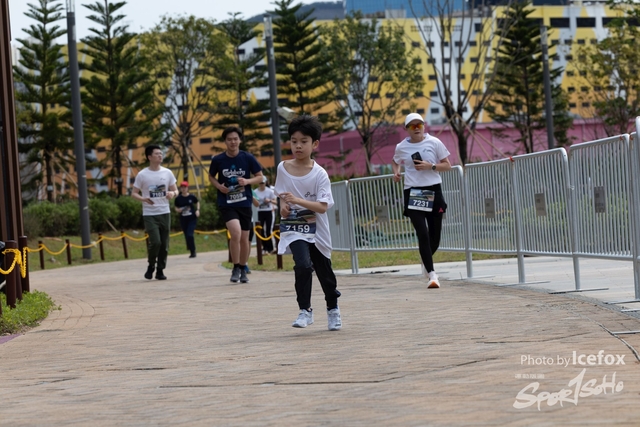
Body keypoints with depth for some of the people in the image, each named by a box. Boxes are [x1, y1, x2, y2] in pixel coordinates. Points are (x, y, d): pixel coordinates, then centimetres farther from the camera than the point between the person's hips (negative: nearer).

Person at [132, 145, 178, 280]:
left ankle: (160, 270, 17)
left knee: (164, 244, 4)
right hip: (149, 214, -3)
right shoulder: (142, 175, -4)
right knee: (155, 242, -16)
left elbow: (175, 190, 11)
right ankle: (151, 266, 8)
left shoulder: (167, 173, 4)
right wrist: (143, 199, -20)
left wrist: (173, 194, -13)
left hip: (165, 213, 3)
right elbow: (134, 193, 1)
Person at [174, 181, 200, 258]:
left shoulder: (192, 197, -3)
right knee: (187, 236, 7)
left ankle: (193, 252, -5)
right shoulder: (178, 198, 0)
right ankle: (192, 252, 25)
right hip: (183, 220, 3)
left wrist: (197, 210, -1)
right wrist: (178, 210, -11)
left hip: (192, 219, -3)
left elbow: (197, 203, 15)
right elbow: (176, 208, 11)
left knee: (190, 235, -16)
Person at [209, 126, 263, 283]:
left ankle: (242, 269, 28)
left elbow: (259, 177, 4)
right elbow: (211, 176, 12)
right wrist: (219, 186, -8)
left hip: (244, 203, 2)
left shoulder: (248, 158, -5)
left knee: (244, 238, 9)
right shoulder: (218, 160, -5)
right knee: (236, 233, -21)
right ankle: (235, 268, -4)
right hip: (226, 203, -2)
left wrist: (247, 181, -15)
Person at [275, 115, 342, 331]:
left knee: (324, 271, 14)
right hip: (293, 228, 0)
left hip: (316, 230, 0)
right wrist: (283, 205, -7)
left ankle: (333, 309, 38)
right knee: (303, 265, -25)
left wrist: (297, 200, -30)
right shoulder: (283, 168, -3)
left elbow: (322, 206, -19)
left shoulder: (319, 174, -12)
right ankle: (305, 310, -12)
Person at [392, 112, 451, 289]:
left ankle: (426, 260, 38)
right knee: (422, 234, -13)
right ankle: (432, 274, -13)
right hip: (413, 193, -1)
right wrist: (396, 172, 4)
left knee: (435, 235, 6)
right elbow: (395, 162, 25)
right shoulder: (402, 147, 4)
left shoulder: (434, 142, 0)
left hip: (433, 190, 1)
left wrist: (431, 166, -13)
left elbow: (447, 165, 4)